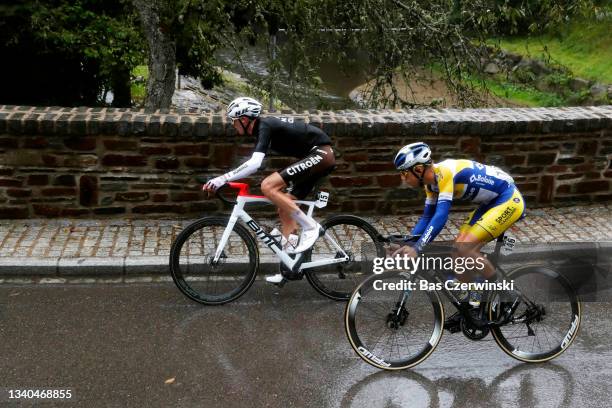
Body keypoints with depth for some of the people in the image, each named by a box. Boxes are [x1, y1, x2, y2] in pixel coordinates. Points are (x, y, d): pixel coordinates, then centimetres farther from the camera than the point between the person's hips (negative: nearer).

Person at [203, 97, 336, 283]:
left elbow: (254, 163, -29)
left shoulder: (264, 126, -16)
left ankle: (310, 226, -13)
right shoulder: (264, 126, 14)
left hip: (319, 154, -10)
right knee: (285, 207, 10)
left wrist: (223, 178, -27)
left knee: (268, 186, -21)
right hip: (322, 157, 10)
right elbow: (254, 163, 24)